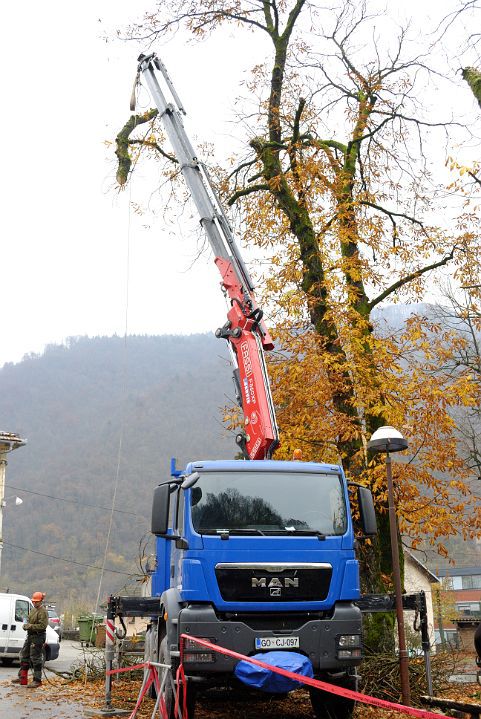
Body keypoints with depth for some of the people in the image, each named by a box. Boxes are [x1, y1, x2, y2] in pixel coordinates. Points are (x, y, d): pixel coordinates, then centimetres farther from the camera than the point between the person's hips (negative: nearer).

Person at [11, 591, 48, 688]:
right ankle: (22, 677, 25)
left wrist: (30, 626, -22)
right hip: (30, 635, 10)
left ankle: (37, 680, 1)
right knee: (24, 656, 15)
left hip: (38, 637, -10)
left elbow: (42, 625, -22)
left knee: (36, 658, -6)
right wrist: (26, 625, 4)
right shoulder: (33, 610, 14)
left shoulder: (43, 611, -15)